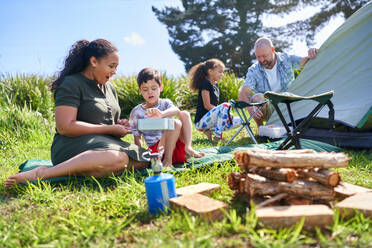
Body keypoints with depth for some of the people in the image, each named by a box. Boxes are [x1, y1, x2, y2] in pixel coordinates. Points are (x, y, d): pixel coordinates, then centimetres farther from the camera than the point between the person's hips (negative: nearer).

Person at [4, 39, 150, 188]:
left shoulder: (109, 88, 21)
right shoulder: (71, 84, -5)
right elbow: (65, 127, -16)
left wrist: (119, 125, 5)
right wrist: (110, 129, -13)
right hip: (73, 145, -8)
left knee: (145, 159, -17)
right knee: (119, 158, -38)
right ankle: (41, 174, -30)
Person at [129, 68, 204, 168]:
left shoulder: (165, 103, 5)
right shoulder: (136, 112, 4)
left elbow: (176, 110, -21)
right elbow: (137, 138, 8)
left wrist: (161, 114, -43)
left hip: (177, 145, 3)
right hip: (156, 148, -3)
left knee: (185, 114, -10)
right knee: (175, 123, -27)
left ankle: (187, 147, -19)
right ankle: (167, 159, -27)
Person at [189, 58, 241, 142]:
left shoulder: (215, 85, 16)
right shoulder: (205, 84, -10)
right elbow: (207, 105, -17)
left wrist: (225, 113, -2)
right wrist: (225, 112, -17)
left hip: (210, 120, 9)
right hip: (201, 121, -9)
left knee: (238, 121, 6)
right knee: (225, 106, -28)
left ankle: (210, 131, 2)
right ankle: (217, 136, -23)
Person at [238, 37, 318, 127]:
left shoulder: (286, 59, -5)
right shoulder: (254, 71, -12)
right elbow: (243, 93, -23)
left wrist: (311, 55, -28)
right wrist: (250, 107, -44)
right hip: (268, 110, -2)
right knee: (258, 98, -34)